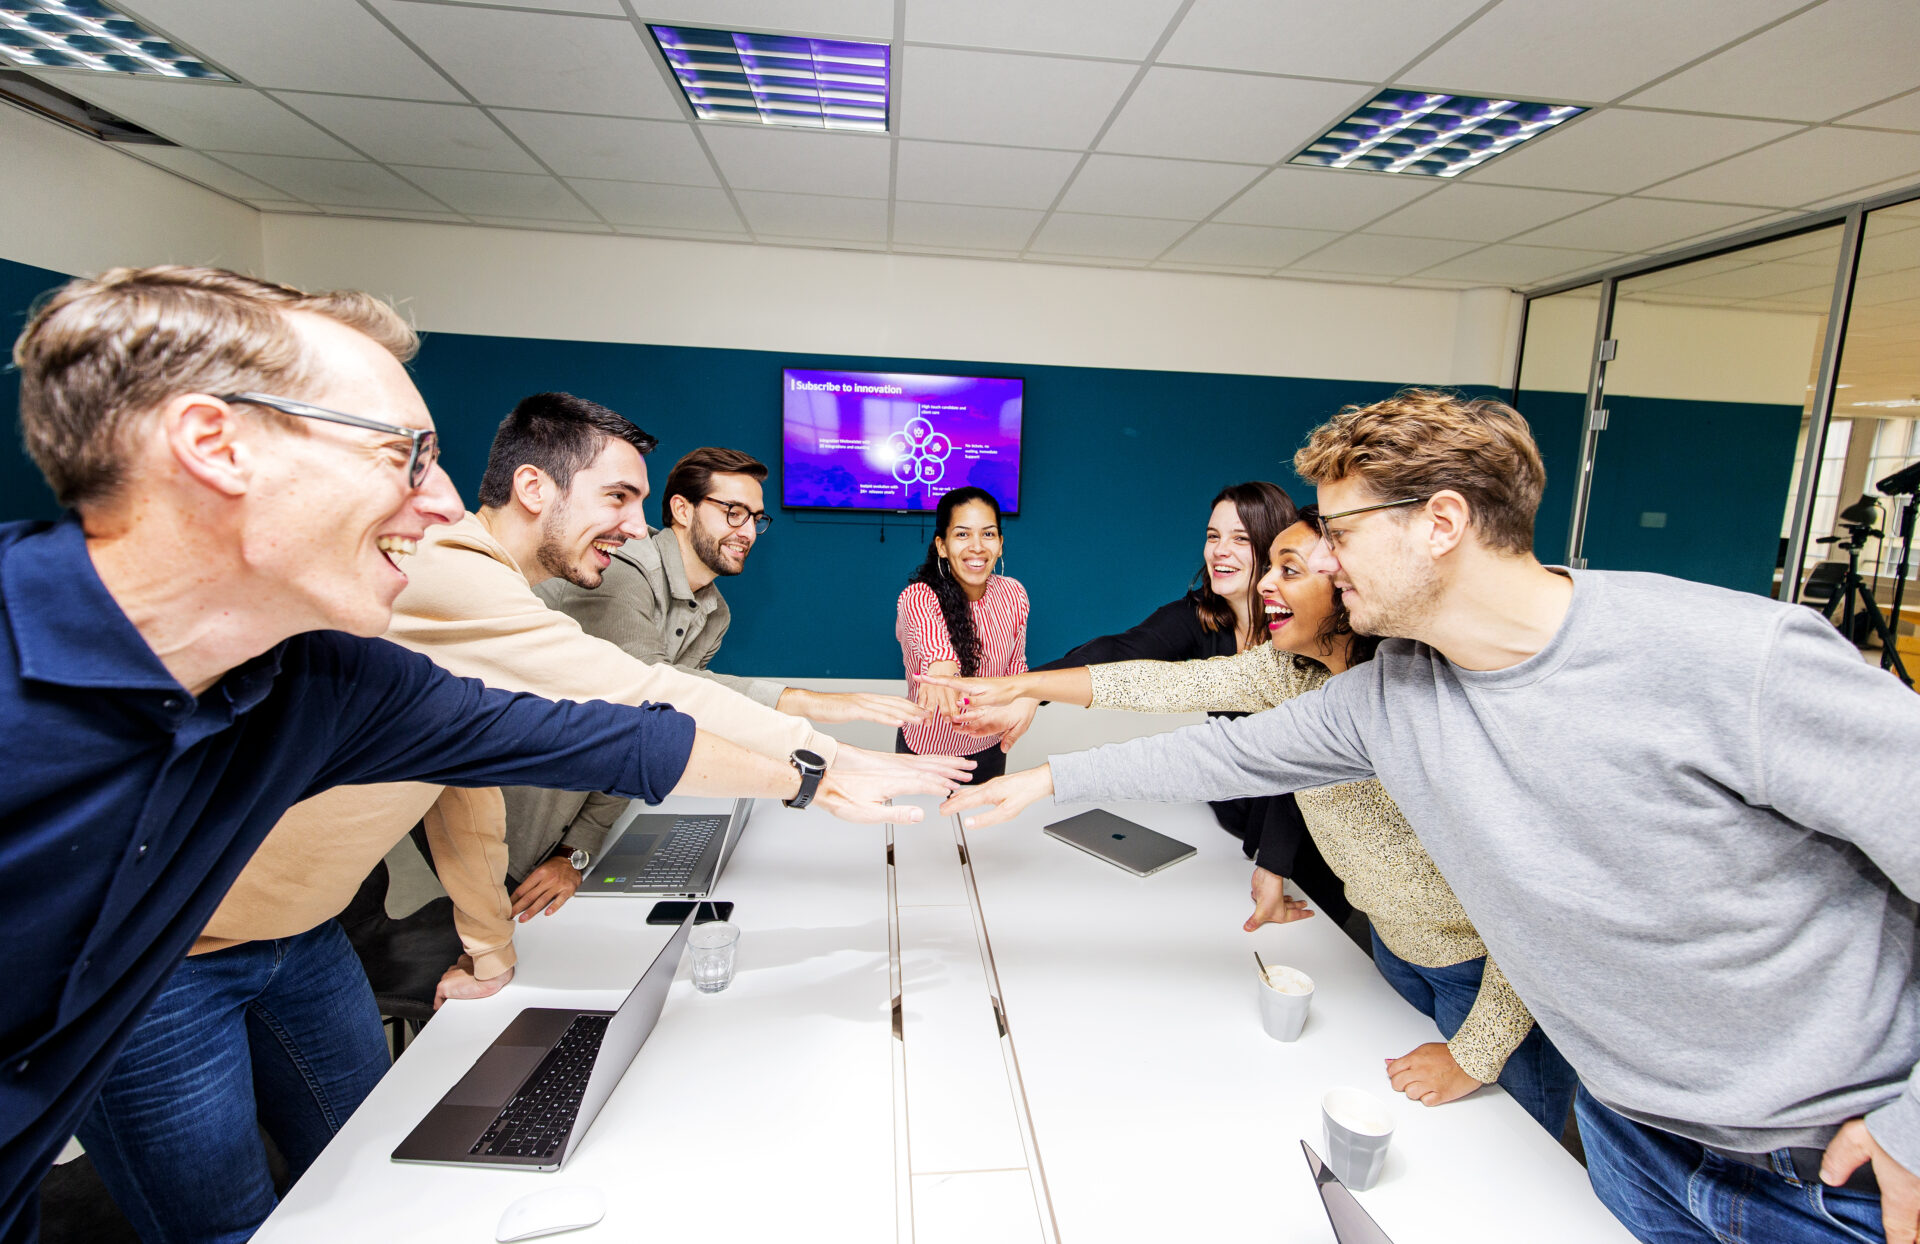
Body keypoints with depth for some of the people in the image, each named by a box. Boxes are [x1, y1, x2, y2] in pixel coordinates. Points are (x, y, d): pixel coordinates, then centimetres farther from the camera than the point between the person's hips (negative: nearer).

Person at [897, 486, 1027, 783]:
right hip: (927, 751, -3)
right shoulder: (917, 597, -24)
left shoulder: (1013, 594, -10)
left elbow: (1015, 664, 5)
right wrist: (940, 663, -70)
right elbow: (926, 626, -49)